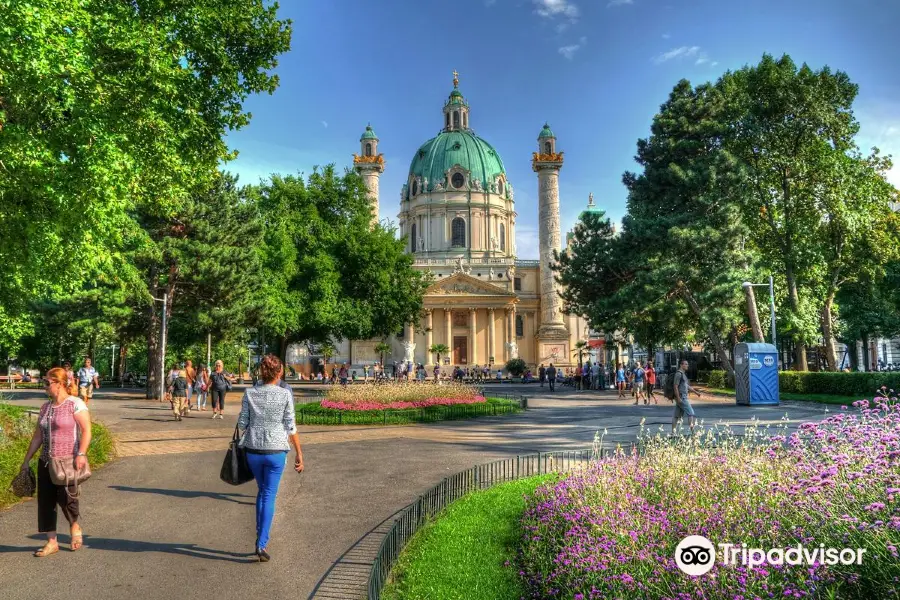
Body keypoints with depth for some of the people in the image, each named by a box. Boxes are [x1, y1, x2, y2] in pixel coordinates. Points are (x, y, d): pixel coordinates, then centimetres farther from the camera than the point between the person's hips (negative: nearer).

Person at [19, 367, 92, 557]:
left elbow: (86, 431, -15)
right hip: (46, 462, 7)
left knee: (65, 495, -17)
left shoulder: (75, 403, -10)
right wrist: (26, 460, 17)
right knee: (46, 502, 7)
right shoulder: (46, 407, 11)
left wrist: (81, 454, -26)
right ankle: (52, 542, 18)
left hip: (68, 462, -7)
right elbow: (37, 436, 17)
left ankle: (74, 526, 13)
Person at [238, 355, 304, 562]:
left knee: (262, 492, 20)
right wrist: (299, 454, -1)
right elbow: (291, 427, -7)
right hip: (276, 451, -3)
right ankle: (261, 544, 2)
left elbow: (242, 423, 1)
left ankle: (261, 538, 23)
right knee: (270, 496, 6)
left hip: (253, 450, 3)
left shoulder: (249, 393, -3)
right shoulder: (285, 395, -8)